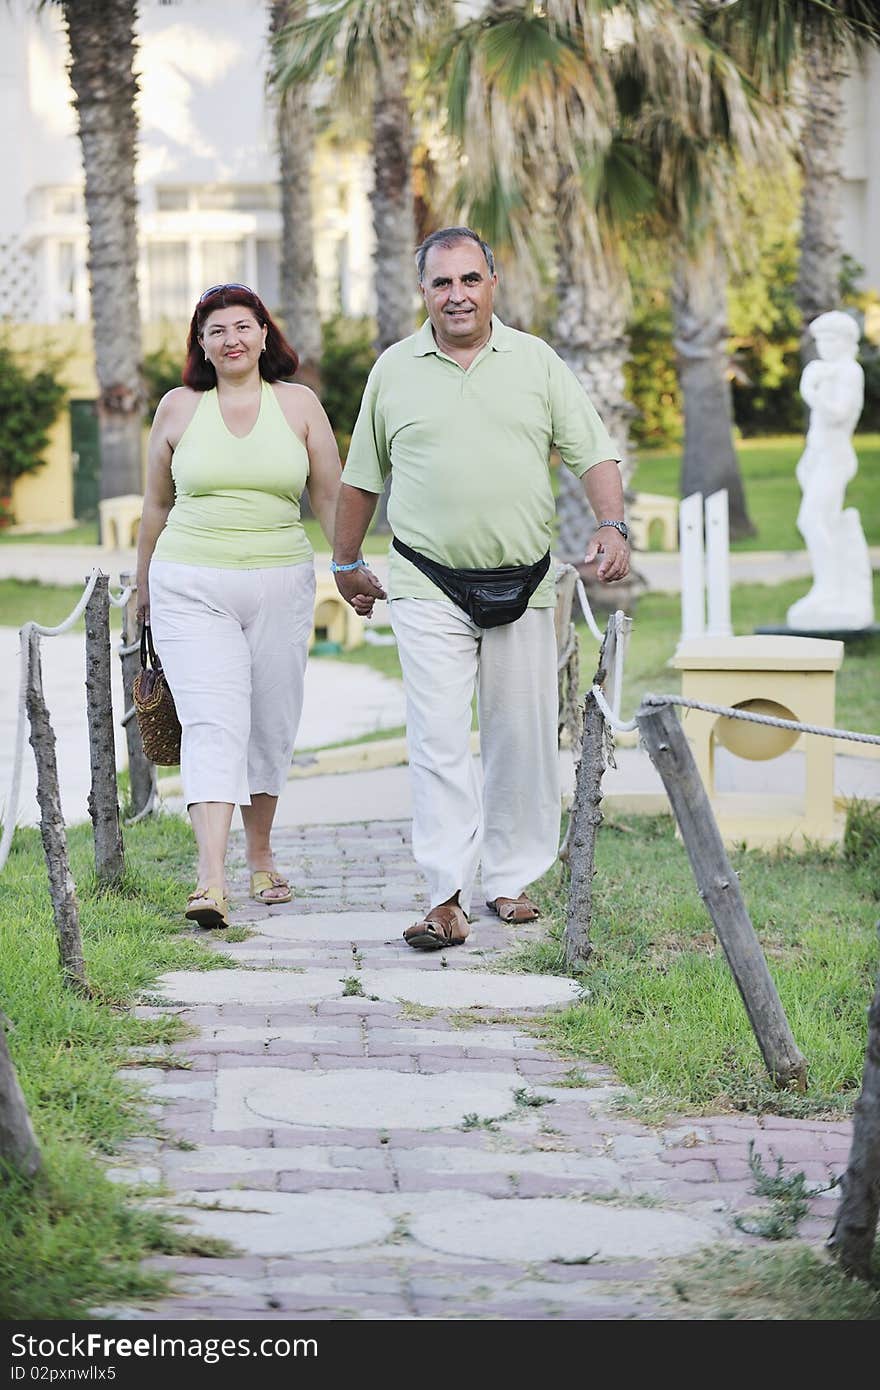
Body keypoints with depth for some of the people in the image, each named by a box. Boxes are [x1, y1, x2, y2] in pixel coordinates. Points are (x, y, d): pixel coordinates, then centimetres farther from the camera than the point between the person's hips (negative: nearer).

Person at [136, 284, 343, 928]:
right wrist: (144, 589, 21)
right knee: (213, 723, -14)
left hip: (280, 585, 2)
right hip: (192, 588, -1)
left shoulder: (298, 404, 5)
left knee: (272, 726, 8)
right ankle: (212, 880, -23)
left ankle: (261, 854, 29)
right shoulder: (179, 408, 6)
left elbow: (330, 497, 10)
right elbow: (157, 505, 16)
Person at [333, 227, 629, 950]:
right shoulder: (395, 369, 6)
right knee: (438, 740, -10)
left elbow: (594, 453, 4)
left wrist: (612, 526, -12)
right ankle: (446, 898, -13)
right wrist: (346, 563, 21)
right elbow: (362, 476, 16)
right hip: (426, 588, -1)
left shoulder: (537, 361, 6)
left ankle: (510, 879, 18)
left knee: (521, 741, 6)